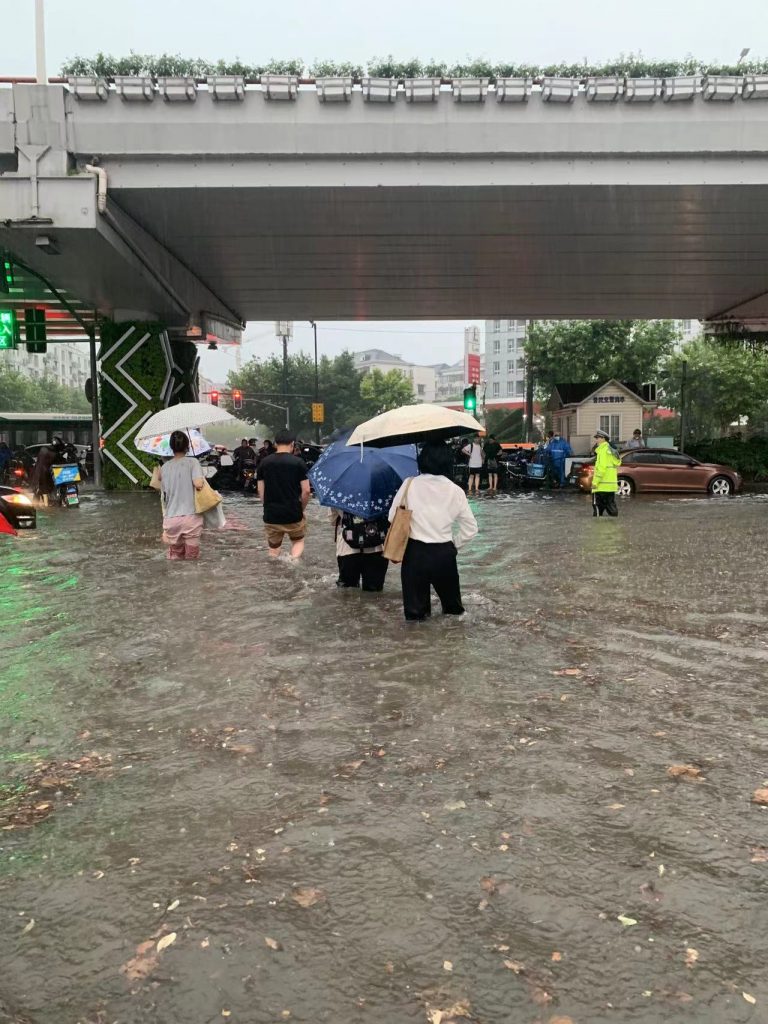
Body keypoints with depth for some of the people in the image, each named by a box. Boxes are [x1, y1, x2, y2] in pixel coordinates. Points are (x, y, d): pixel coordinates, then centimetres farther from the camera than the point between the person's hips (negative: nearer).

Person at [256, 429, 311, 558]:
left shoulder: (264, 462, 1)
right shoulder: (298, 462, -7)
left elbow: (261, 491, 4)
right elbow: (306, 491, -9)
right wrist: (301, 509, 6)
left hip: (271, 515, 2)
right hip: (293, 514, -2)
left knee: (273, 549, 18)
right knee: (298, 541, 19)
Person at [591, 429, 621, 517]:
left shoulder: (603, 450, -10)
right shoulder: (611, 450, 20)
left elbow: (601, 468, -19)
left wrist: (595, 482, -20)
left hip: (603, 486, -10)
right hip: (611, 485, 10)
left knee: (598, 507, -7)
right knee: (611, 507, 11)